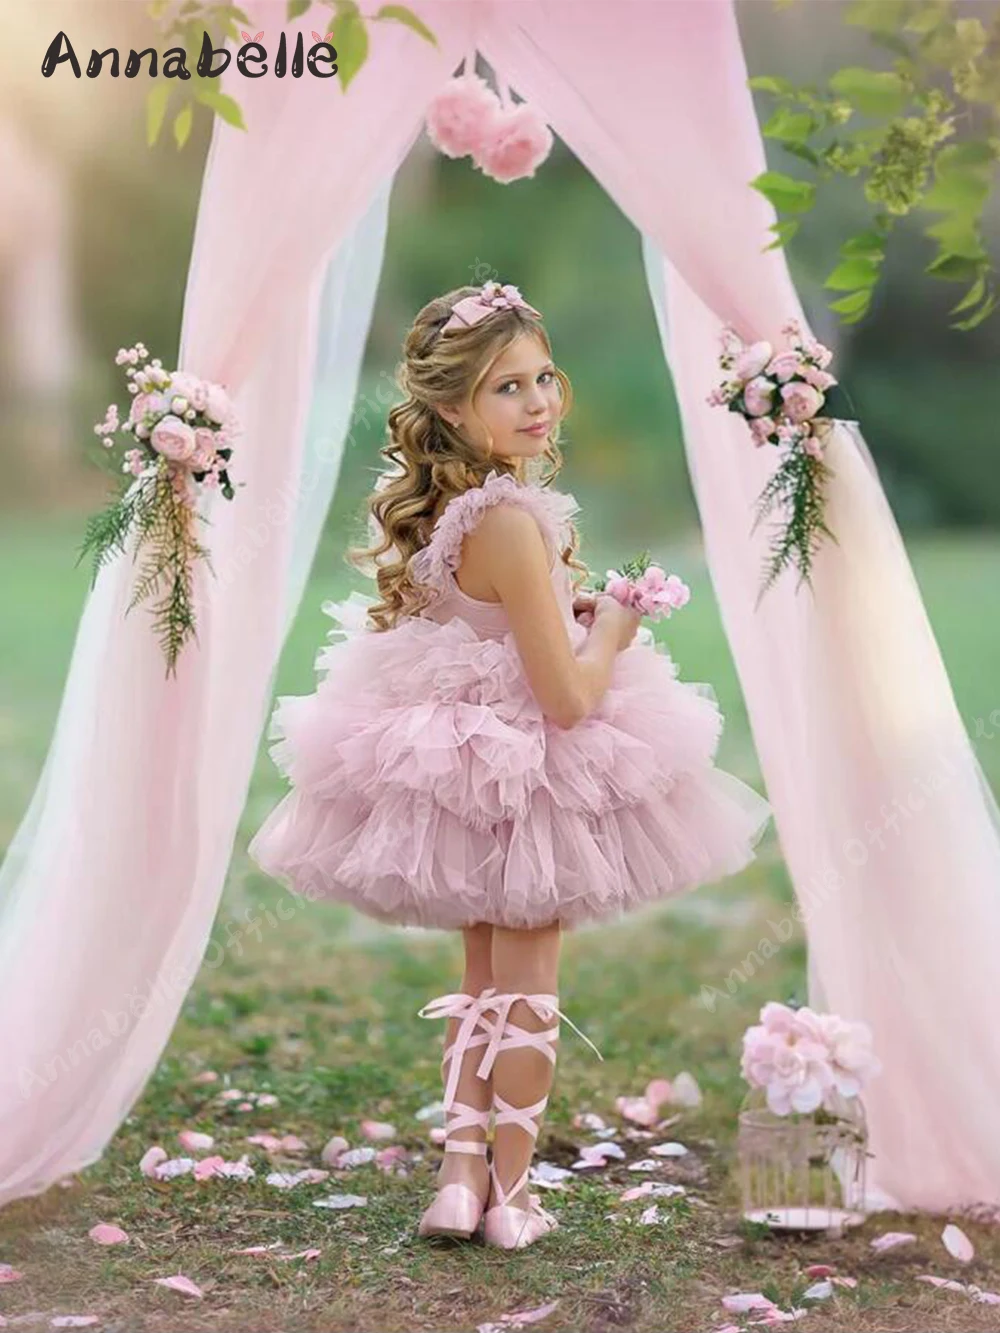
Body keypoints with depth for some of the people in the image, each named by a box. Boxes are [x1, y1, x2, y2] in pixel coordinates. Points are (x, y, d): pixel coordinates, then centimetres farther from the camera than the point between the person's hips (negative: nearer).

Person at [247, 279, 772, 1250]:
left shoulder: (436, 510, -2)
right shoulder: (512, 522, -28)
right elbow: (567, 697, -27)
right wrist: (610, 631, -9)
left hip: (461, 770, 8)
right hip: (529, 777, -8)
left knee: (482, 980, 20)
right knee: (528, 989, 8)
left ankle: (461, 1170, 22)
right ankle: (511, 1190, 19)